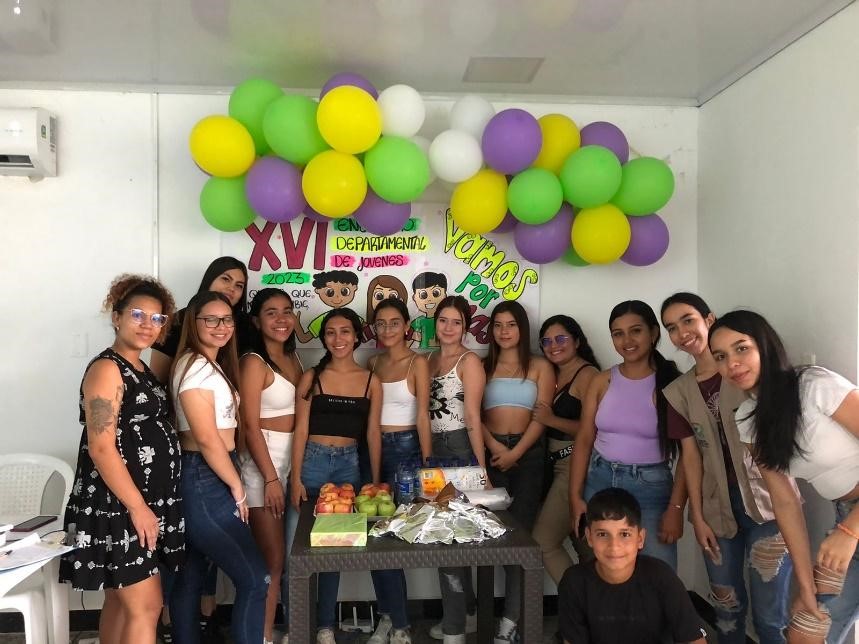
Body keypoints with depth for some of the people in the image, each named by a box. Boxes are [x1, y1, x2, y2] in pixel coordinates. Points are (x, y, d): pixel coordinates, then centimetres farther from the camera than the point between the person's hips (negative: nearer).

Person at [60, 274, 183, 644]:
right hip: (118, 506, -9)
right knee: (145, 606, -3)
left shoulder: (142, 370, 13)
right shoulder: (106, 369, -14)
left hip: (146, 501, 9)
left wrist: (148, 505, 14)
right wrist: (137, 507, -20)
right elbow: (101, 448, -20)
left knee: (121, 601, 16)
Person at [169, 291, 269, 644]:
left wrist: (232, 484, 9)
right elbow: (206, 438, -20)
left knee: (190, 576, 17)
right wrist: (237, 488, -11)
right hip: (204, 482, -10)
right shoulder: (195, 366, -16)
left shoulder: (213, 364, 14)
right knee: (255, 578, -6)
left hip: (207, 481, 10)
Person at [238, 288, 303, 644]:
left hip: (295, 459, 7)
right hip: (263, 461, -7)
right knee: (272, 559, 0)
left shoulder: (292, 357, 10)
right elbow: (250, 426, -15)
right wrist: (271, 477, -16)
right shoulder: (254, 362, -12)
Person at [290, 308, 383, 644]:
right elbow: (301, 429, -3)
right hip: (312, 462, -1)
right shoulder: (312, 377, 0)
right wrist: (296, 478, -8)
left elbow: (373, 433, 5)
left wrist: (376, 481, 3)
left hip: (349, 465, 1)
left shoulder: (370, 380, 4)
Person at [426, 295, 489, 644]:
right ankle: (466, 614, 31)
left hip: (459, 450, -7)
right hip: (434, 450, 7)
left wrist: (481, 467, -17)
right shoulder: (430, 359, 12)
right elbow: (428, 410, 11)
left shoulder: (469, 361, -8)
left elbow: (473, 418, -14)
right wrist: (426, 456, 7)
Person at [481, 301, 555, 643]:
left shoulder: (540, 366, 6)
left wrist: (515, 453, -12)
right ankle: (511, 614, 15)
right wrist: (494, 445, -12)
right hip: (491, 454, 2)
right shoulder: (483, 366, 11)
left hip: (528, 454, -1)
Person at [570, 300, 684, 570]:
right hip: (600, 482, 3)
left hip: (651, 487, -3)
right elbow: (584, 441, 3)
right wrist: (575, 496, -1)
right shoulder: (602, 381, 2)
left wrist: (676, 507, -13)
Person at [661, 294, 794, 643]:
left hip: (767, 500, -4)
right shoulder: (678, 392, 7)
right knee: (726, 606, 14)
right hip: (718, 507, 4)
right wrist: (697, 516, 3)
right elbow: (691, 453, 7)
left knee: (769, 614, -1)